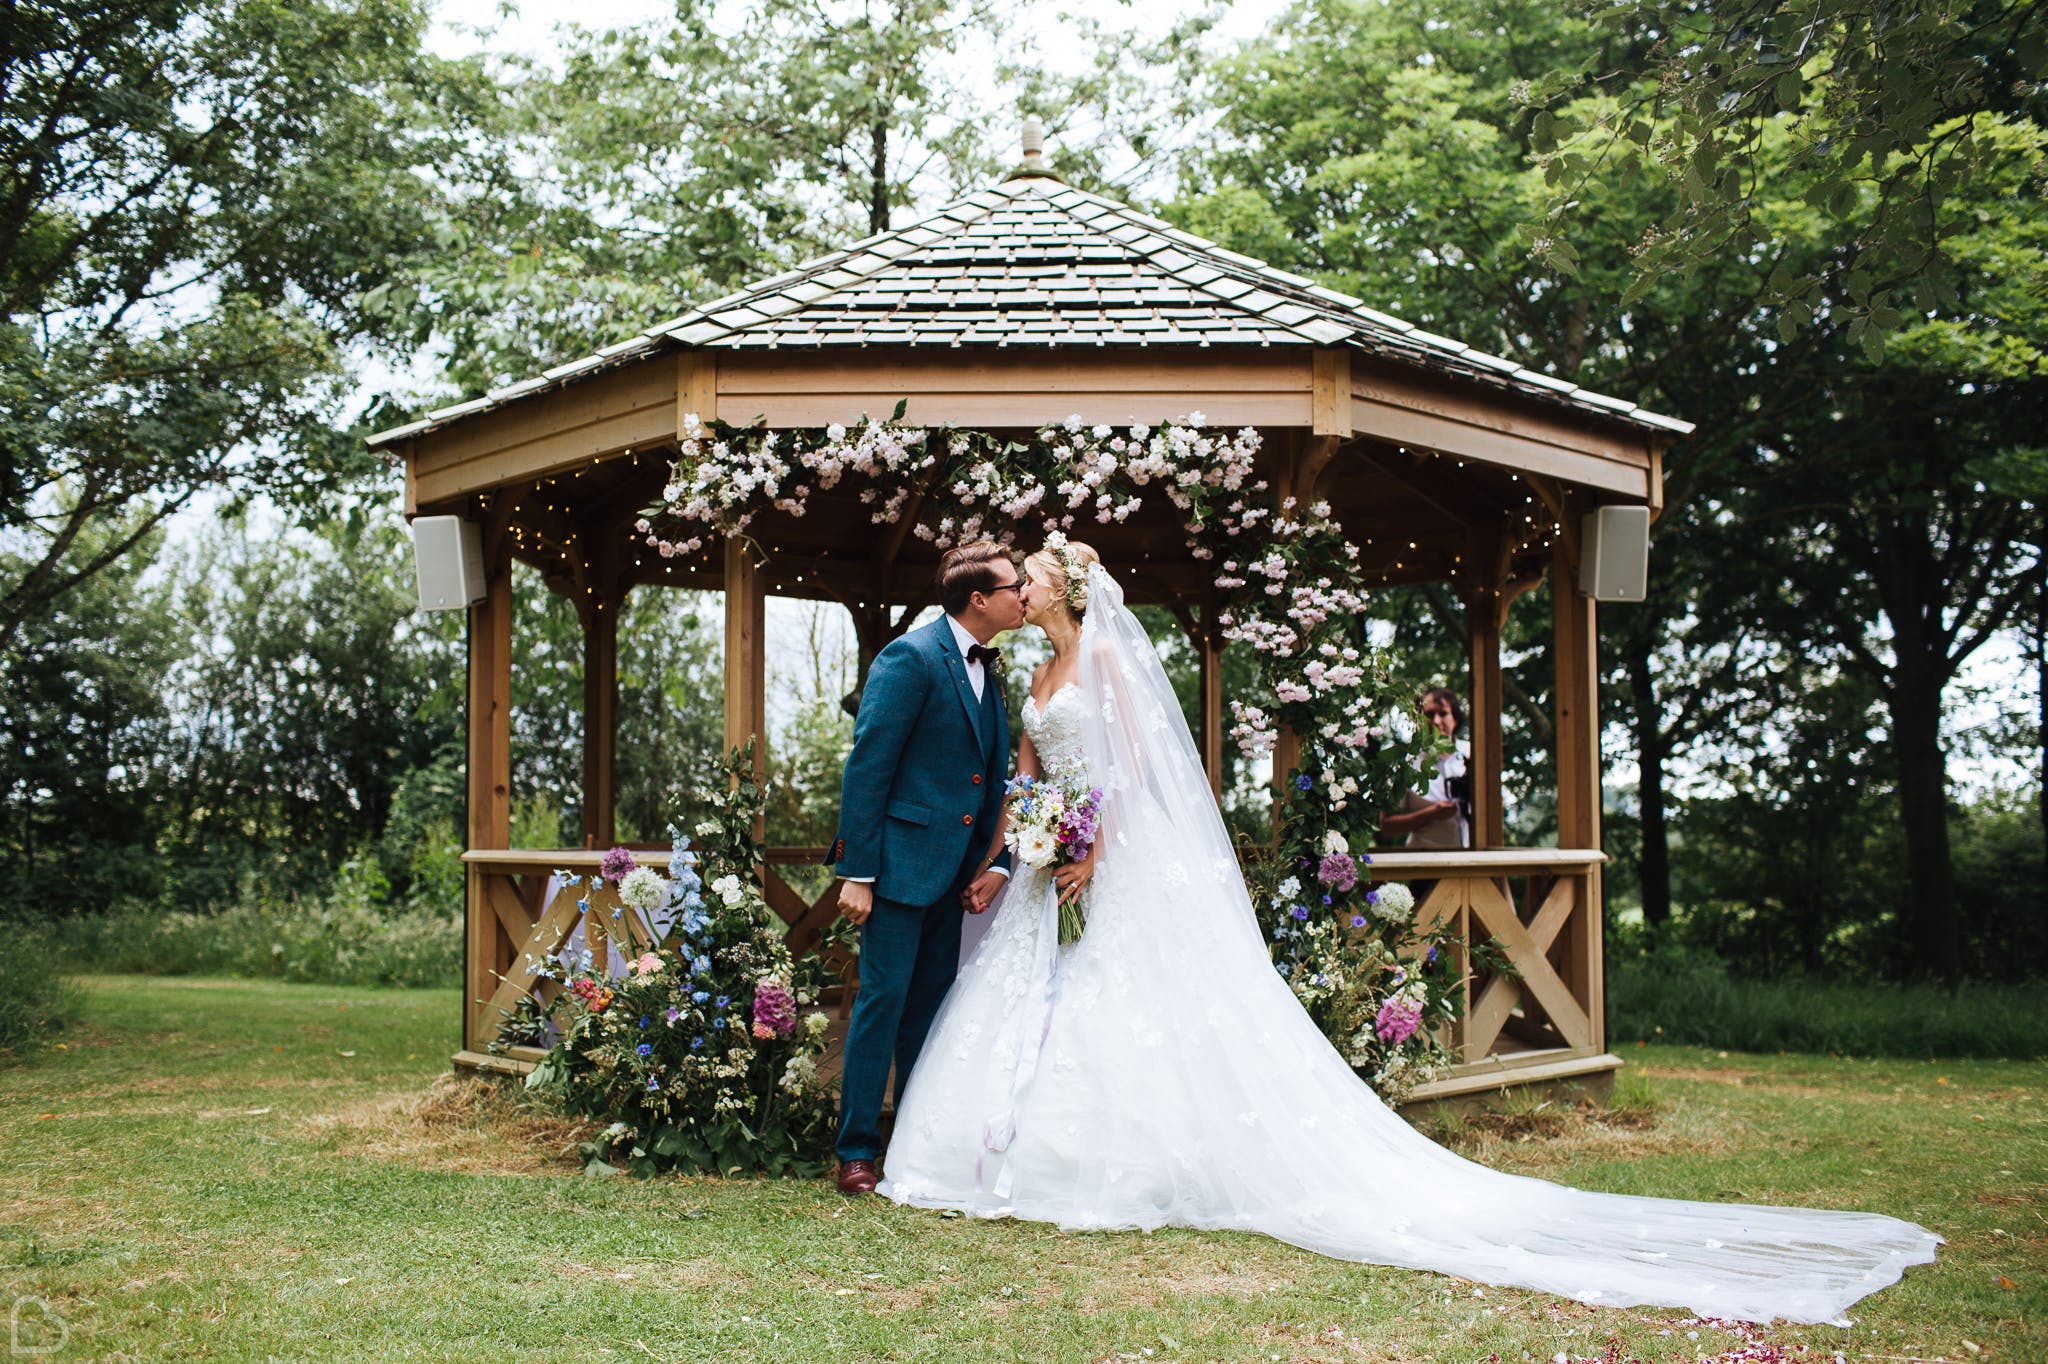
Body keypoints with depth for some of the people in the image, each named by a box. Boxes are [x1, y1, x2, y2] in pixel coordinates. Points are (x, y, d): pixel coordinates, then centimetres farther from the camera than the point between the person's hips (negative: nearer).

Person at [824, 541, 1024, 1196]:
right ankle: (856, 1152, 7)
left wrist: (997, 863, 6)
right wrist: (857, 872, -18)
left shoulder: (987, 671, 12)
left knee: (932, 1007, 13)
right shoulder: (911, 657, -12)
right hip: (900, 860, -8)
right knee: (884, 1000, -3)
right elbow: (867, 765, -15)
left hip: (951, 868, 8)